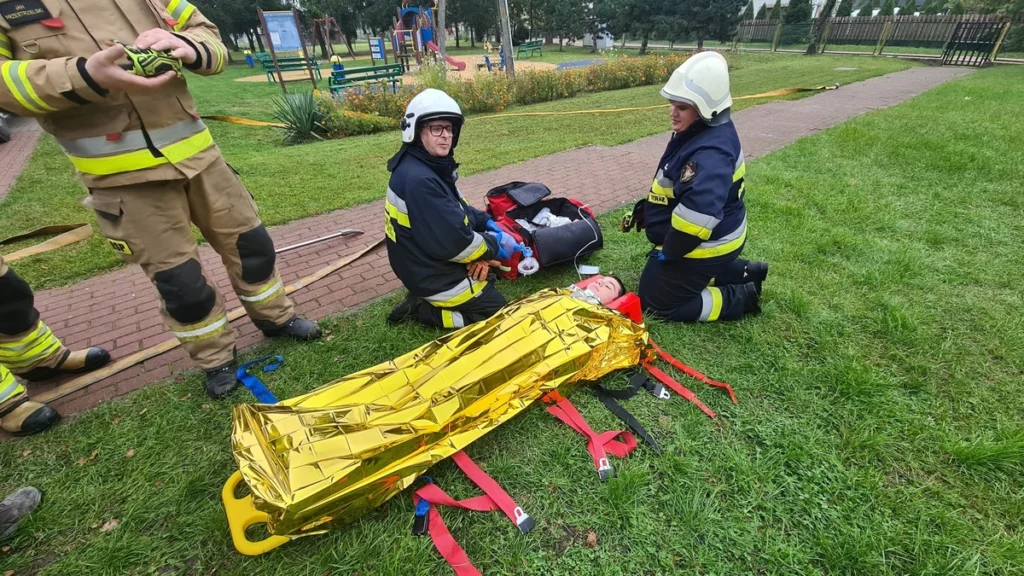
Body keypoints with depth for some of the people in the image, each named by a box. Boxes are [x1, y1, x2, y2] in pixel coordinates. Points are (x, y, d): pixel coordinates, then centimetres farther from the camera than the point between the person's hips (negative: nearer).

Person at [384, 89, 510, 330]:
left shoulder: (434, 165, 3)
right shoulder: (418, 180, -29)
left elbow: (458, 210, 14)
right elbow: (453, 243, -30)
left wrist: (486, 223, -3)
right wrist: (494, 247, -15)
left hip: (431, 264, 10)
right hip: (434, 276, -10)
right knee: (498, 311, 1)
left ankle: (425, 300, 16)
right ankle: (423, 310, 1)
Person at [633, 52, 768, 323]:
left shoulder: (710, 153, -31)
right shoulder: (699, 132, 1)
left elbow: (699, 211, -44)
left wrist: (669, 250, -30)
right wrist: (647, 207, 12)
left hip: (704, 245, -10)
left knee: (656, 301, 3)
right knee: (658, 273, 31)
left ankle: (742, 296, 9)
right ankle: (744, 272, 28)